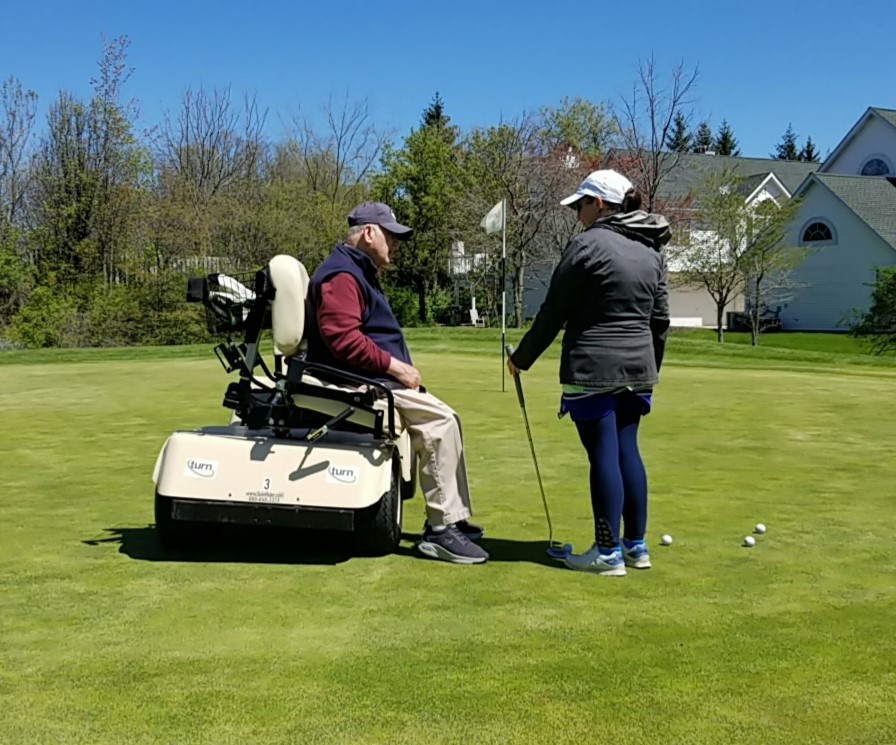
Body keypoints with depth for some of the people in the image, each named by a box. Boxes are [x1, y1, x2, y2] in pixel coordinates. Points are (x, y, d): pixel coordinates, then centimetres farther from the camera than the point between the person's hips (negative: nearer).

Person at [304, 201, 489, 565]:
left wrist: (401, 368, 11)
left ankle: (453, 520, 11)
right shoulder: (341, 275, -13)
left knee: (442, 420, 11)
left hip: (374, 379, 12)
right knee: (440, 421, -21)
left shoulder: (358, 272, 23)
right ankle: (439, 530, -18)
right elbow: (343, 338, -25)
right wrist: (395, 366, -20)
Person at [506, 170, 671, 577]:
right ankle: (637, 545, 18)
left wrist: (522, 357, 4)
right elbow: (660, 319, 16)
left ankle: (608, 553, 3)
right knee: (628, 450, 13)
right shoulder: (652, 251, 13)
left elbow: (553, 312, -7)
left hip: (593, 370, -7)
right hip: (637, 369, 7)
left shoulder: (587, 245, -10)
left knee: (604, 455, -3)